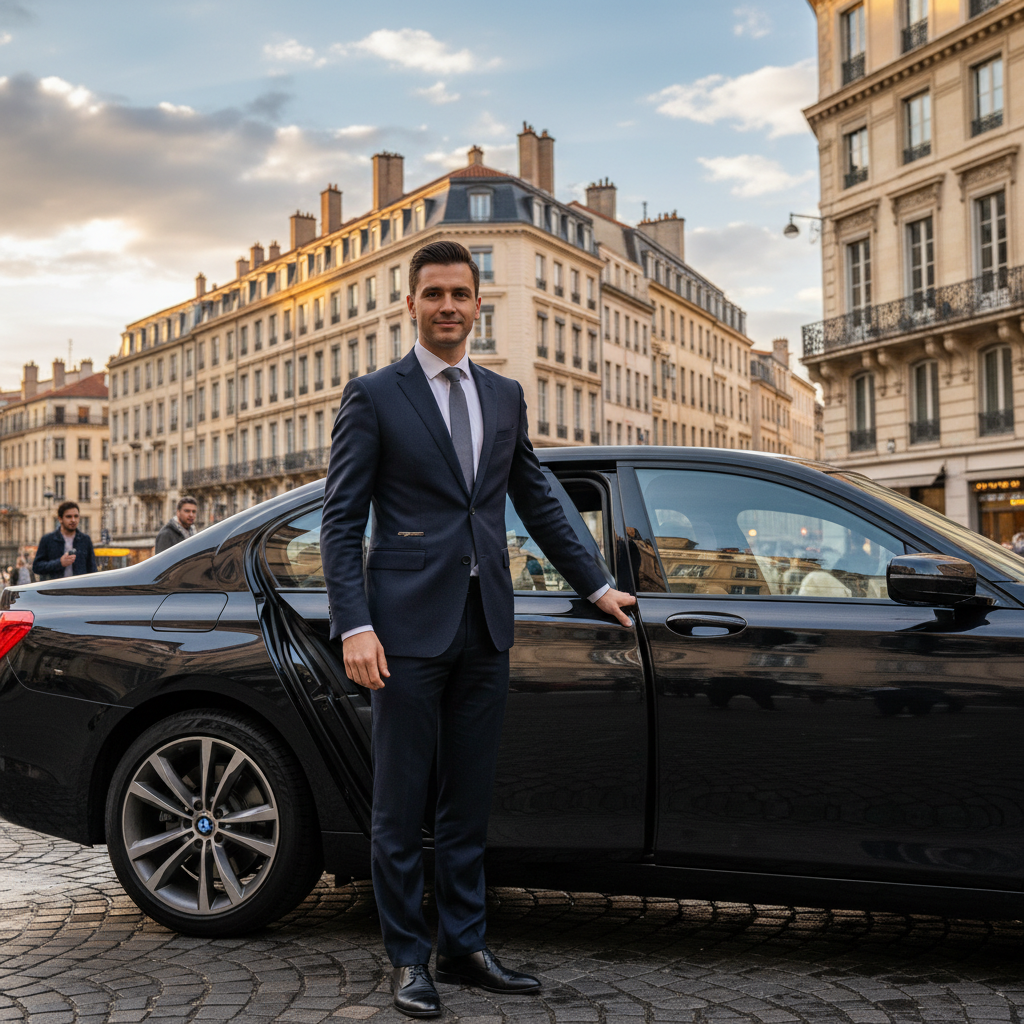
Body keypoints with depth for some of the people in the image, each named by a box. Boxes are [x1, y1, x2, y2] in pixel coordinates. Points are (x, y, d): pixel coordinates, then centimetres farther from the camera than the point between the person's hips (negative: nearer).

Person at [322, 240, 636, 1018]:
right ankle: (409, 960, 16)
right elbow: (342, 520, -4)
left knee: (469, 803, 12)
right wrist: (353, 626, -13)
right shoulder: (374, 397, 0)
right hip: (409, 628, -4)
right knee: (401, 806, 3)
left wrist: (594, 585, 21)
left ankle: (464, 947, 24)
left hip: (486, 628, 5)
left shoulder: (505, 397, 14)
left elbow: (537, 501, 22)